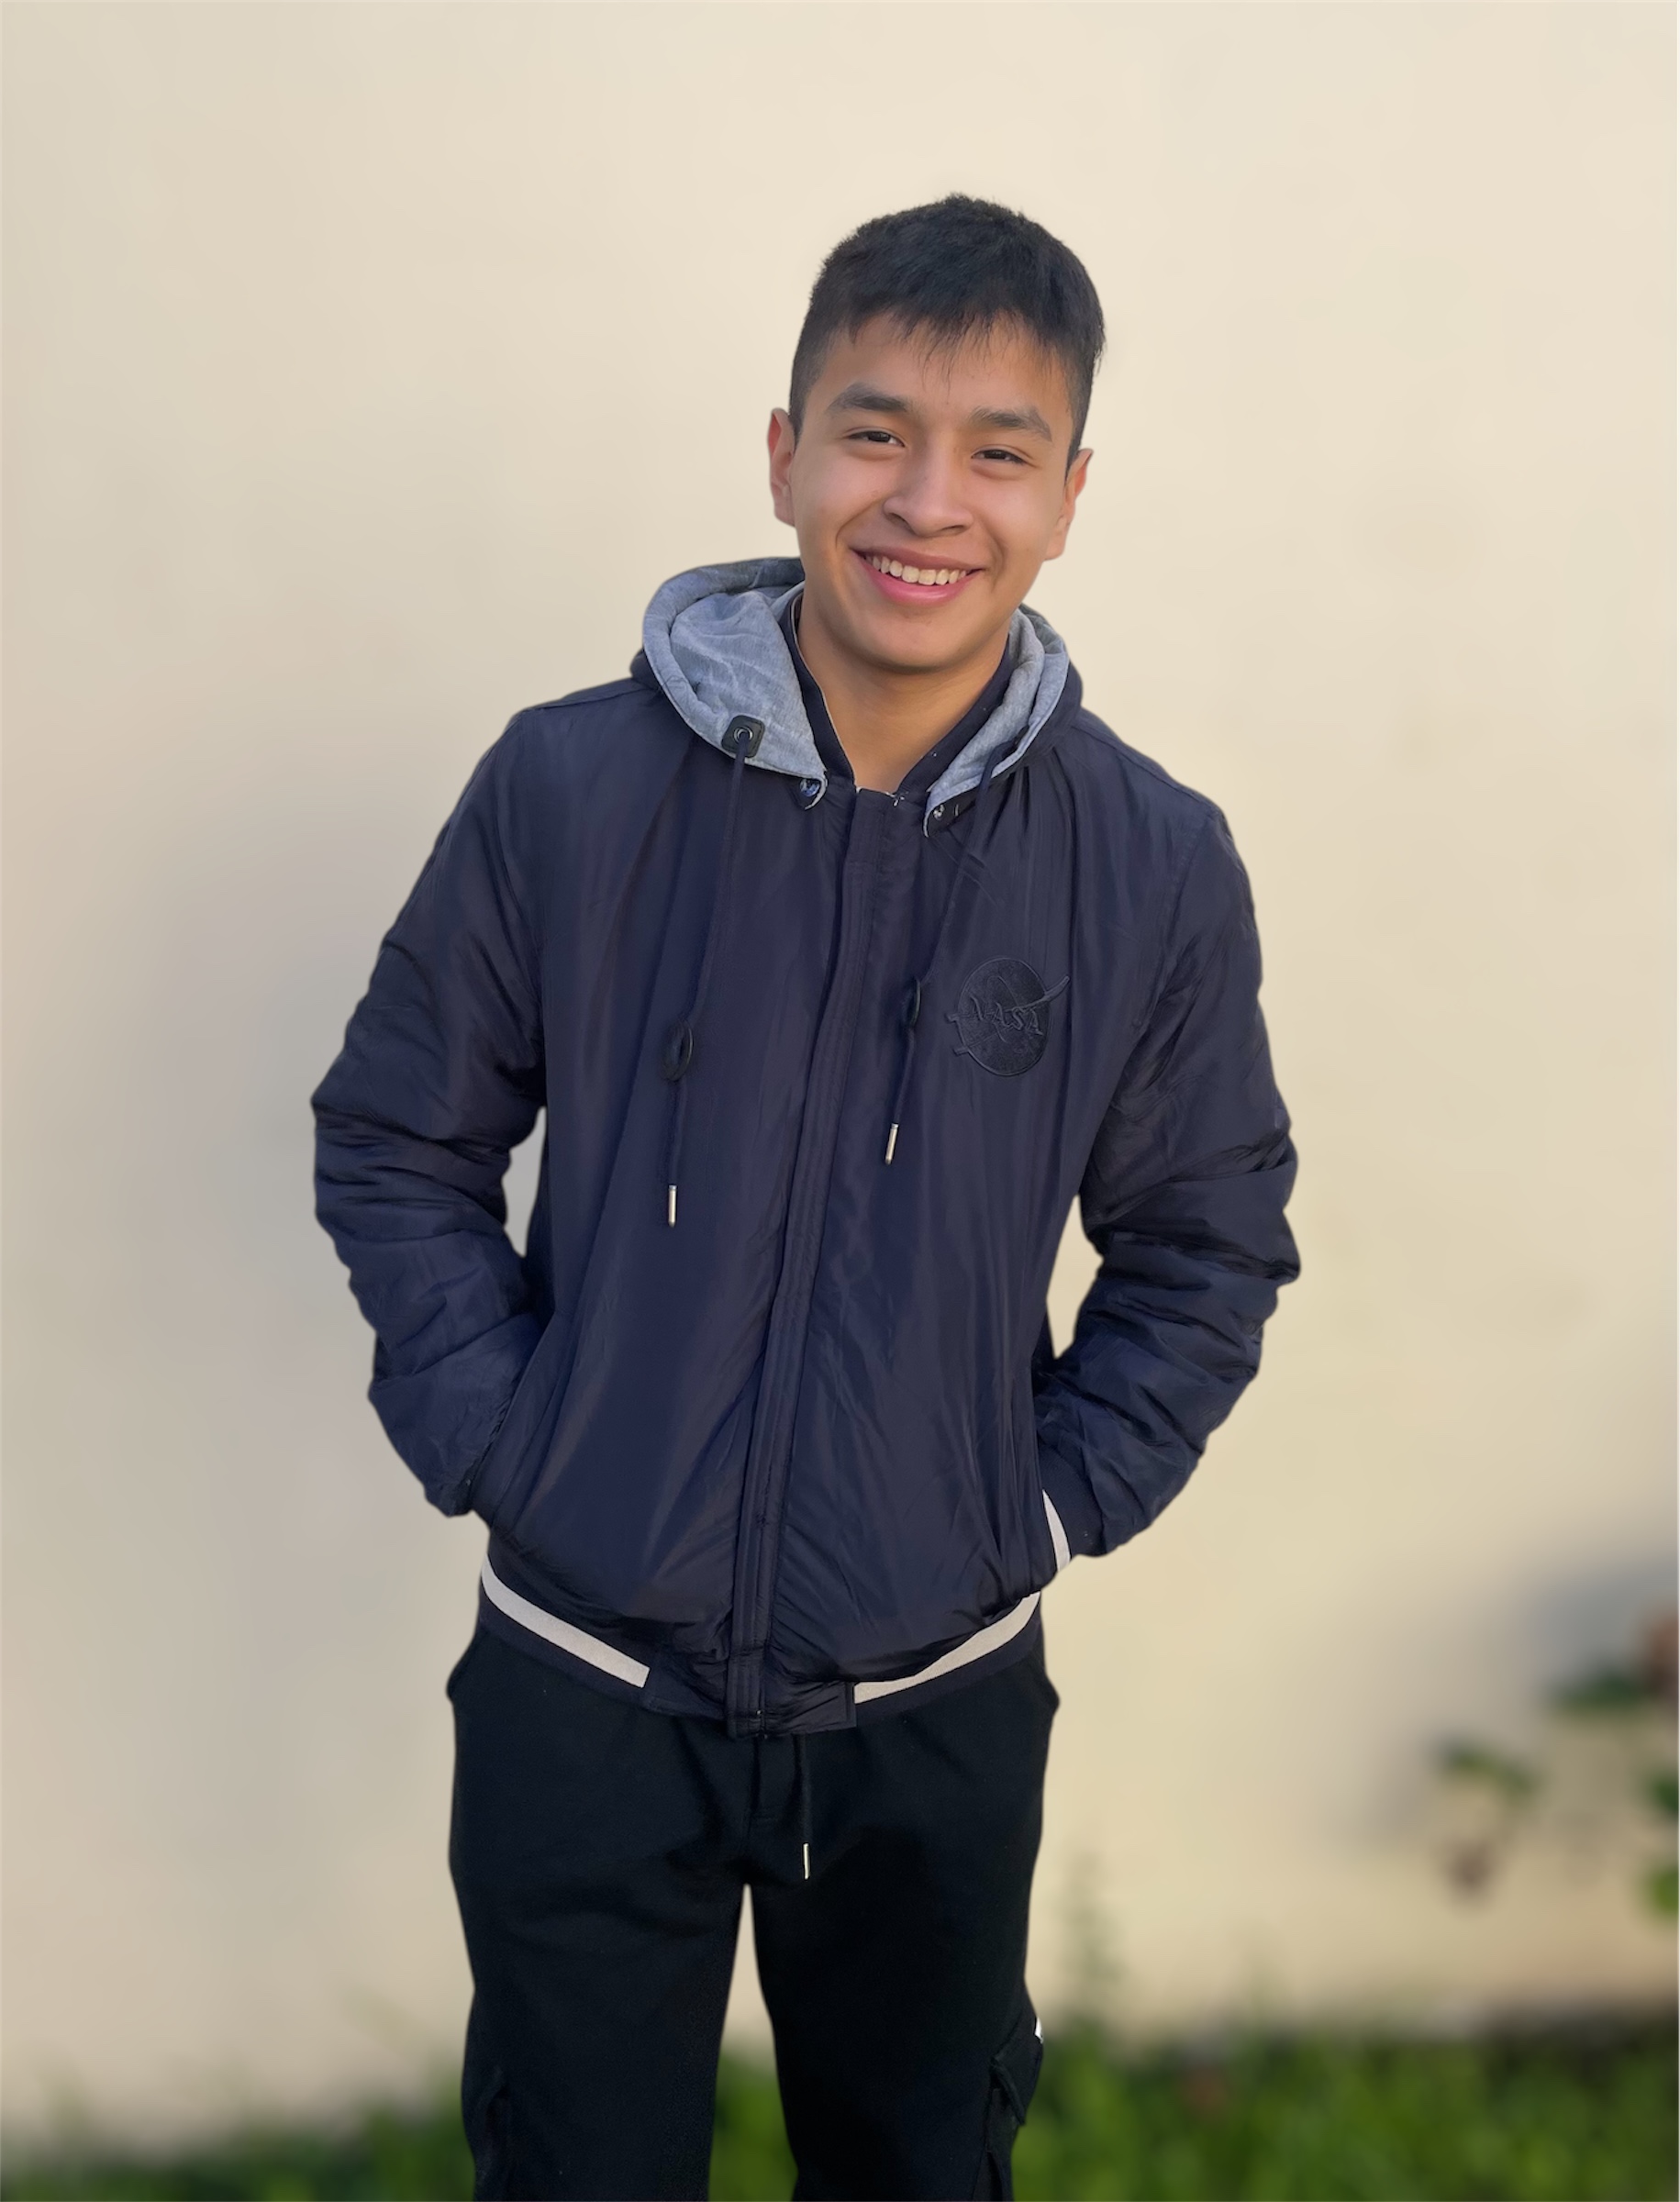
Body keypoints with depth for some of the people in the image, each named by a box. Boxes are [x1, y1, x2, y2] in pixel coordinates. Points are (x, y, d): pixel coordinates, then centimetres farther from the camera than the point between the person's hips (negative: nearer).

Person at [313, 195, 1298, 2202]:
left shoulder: (1155, 867, -8)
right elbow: (397, 1141, 0)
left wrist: (1051, 1498, -3)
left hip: (944, 1707, 1)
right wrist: (491, 1437, -7)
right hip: (582, 1696, -1)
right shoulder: (568, 788, -11)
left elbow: (1207, 1249, 4)